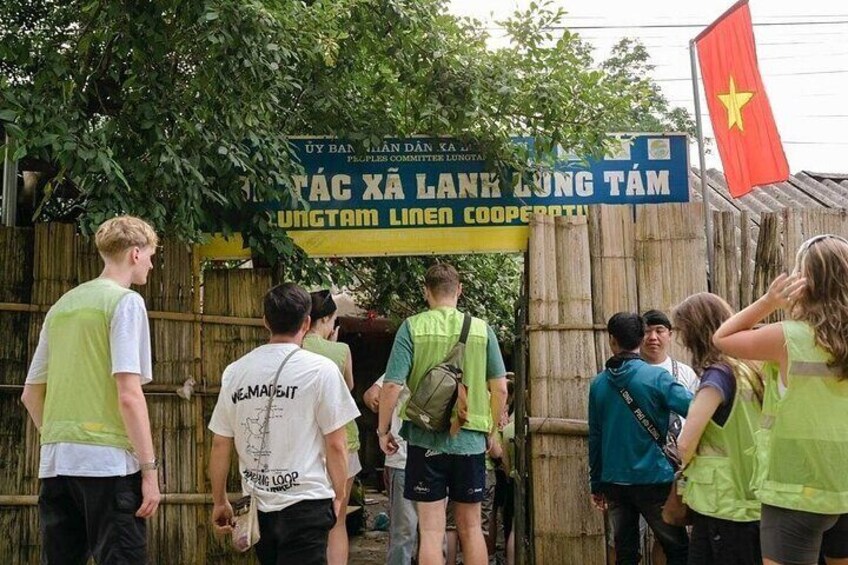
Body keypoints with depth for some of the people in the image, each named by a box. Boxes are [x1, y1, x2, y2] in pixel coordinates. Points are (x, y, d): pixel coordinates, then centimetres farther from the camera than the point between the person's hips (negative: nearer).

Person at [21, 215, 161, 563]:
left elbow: (30, 395, 19)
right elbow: (129, 396, -14)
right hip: (108, 460, -7)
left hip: (56, 461, 7)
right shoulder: (125, 302, -5)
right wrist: (149, 468, -11)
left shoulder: (62, 306, 16)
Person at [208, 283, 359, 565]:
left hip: (257, 505, 5)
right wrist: (339, 495, 6)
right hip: (306, 502, -5)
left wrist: (219, 501, 15)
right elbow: (335, 444, -7)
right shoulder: (321, 369, -9)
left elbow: (220, 445, 5)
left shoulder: (234, 372, 2)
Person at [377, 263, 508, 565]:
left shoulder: (412, 327, -6)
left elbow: (392, 386, -10)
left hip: (426, 438, -2)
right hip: (470, 439, 2)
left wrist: (383, 431, 3)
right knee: (471, 527, 14)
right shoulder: (482, 328, 0)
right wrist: (490, 430, 15)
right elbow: (500, 388, 1)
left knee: (431, 530, 3)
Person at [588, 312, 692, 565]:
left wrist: (596, 484, 15)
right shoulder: (656, 377, -10)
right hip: (653, 479, -4)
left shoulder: (598, 383, 3)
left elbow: (594, 437, 8)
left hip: (614, 482, 4)